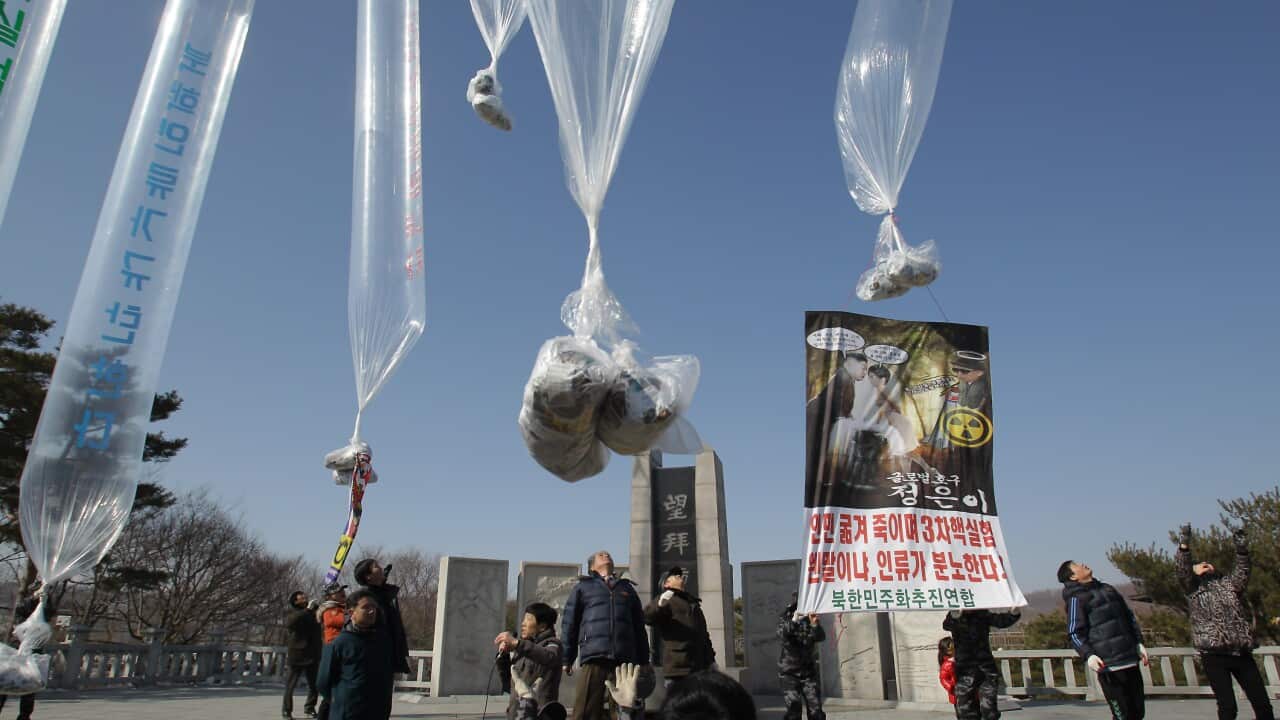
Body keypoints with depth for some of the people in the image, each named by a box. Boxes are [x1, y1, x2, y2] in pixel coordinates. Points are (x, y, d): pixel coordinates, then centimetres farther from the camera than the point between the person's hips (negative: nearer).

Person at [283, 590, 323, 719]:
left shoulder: (314, 610, 8)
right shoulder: (290, 612, -2)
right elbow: (290, 622, -23)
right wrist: (307, 610, -26)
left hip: (313, 654, 3)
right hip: (297, 654, -3)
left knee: (314, 684, 8)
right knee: (291, 684, 5)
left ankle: (309, 708, 22)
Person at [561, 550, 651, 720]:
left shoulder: (627, 588, 26)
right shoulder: (583, 587, 19)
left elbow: (639, 626, 23)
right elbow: (569, 623, 12)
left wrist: (644, 661, 17)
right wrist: (566, 659, 5)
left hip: (625, 658, 2)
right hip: (594, 656, -2)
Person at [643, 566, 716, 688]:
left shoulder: (693, 602, 26)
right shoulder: (665, 601, 2)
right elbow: (647, 617, -18)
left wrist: (711, 659, 23)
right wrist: (660, 604, -38)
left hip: (699, 668, 8)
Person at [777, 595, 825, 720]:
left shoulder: (810, 619, 3)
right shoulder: (785, 618, -2)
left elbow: (821, 637, -13)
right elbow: (782, 635, -22)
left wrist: (814, 624, -33)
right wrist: (794, 621, -36)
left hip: (810, 671, 2)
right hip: (789, 672, -2)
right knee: (793, 709, -9)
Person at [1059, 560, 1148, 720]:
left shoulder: (1107, 589, 17)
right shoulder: (1076, 598, -6)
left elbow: (1129, 617, 26)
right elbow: (1075, 633, -12)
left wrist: (1139, 643, 19)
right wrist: (1088, 655, -26)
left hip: (1130, 659, 7)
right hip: (1109, 664, -7)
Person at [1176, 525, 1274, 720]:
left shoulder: (1228, 584, 19)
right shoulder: (1193, 589, 10)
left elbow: (1242, 571, 3)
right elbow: (1182, 570, -7)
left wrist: (1242, 549, -13)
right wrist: (1185, 544, -19)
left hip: (1242, 653, 3)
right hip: (1214, 655, -3)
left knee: (1263, 703, 4)